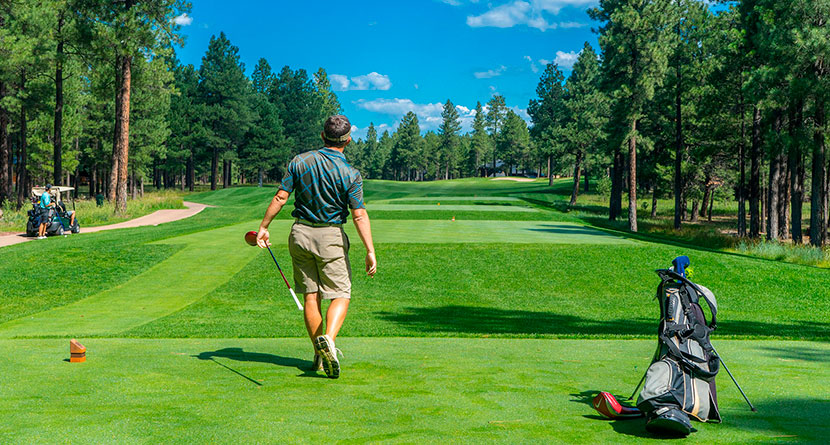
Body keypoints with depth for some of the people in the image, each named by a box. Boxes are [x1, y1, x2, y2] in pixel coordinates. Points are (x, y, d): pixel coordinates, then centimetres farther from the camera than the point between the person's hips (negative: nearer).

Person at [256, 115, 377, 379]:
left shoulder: (300, 162, -1)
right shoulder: (350, 174, -10)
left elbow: (280, 197, -3)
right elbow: (359, 215, -15)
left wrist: (263, 227, 5)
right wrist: (370, 251, -13)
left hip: (300, 233, 4)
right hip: (331, 237, -3)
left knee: (311, 296, 9)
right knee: (341, 295, 3)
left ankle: (320, 355, 13)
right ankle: (328, 339, -23)